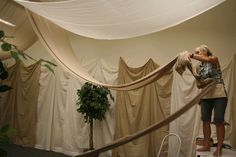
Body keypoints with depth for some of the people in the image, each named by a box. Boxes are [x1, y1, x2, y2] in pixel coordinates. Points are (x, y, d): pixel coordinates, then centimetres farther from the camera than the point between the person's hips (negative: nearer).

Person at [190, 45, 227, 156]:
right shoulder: (199, 67, 13)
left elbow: (207, 59, -28)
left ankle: (219, 148, 9)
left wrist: (192, 56, -22)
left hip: (218, 95, -6)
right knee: (206, 121, 7)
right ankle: (207, 145, 18)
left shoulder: (214, 59, -3)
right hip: (205, 96, 6)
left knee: (218, 121, -2)